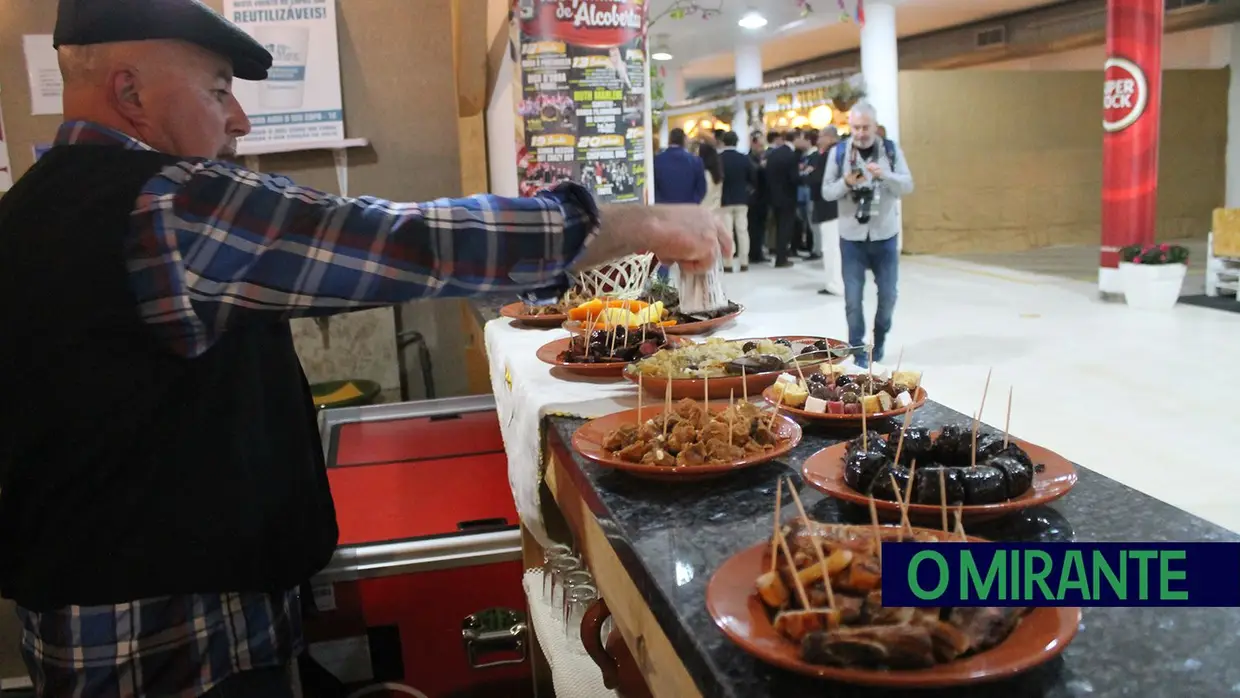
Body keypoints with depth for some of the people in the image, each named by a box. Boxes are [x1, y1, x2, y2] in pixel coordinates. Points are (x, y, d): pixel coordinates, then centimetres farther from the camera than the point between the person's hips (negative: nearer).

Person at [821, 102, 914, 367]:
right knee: (853, 297, 1)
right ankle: (857, 348, 16)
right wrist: (846, 183, -21)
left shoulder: (891, 149, 0)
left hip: (885, 235, 1)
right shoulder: (838, 152, -1)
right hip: (852, 237, -1)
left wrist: (884, 175, -23)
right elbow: (826, 192, -1)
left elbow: (908, 186, -5)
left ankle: (880, 338, 33)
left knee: (888, 294, 9)